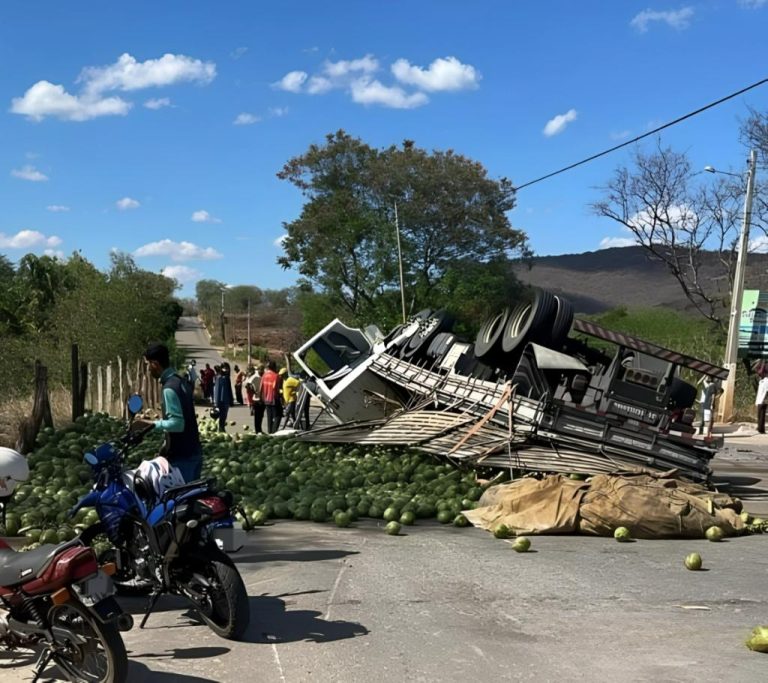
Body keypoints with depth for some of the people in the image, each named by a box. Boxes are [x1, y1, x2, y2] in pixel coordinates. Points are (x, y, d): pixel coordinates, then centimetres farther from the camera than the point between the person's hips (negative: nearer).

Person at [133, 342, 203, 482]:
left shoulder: (169, 388, -19)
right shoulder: (180, 381, 10)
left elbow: (177, 423, -24)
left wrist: (150, 423, -18)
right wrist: (167, 443, 18)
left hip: (182, 456, -9)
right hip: (193, 452, 9)